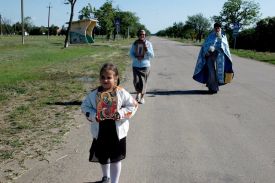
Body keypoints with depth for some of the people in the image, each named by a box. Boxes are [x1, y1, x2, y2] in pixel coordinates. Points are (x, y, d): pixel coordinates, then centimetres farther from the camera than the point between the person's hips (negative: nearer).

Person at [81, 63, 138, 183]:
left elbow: (133, 106, -6)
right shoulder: (94, 94, -7)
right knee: (102, 157, 23)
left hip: (117, 132, -3)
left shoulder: (121, 93, -12)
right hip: (100, 132, 3)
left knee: (115, 159, 10)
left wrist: (120, 114, -20)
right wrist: (95, 116, -17)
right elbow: (85, 107, 0)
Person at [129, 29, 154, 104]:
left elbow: (152, 55, -3)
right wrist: (136, 57, -14)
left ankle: (142, 97, 18)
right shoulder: (135, 43, 3)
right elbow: (131, 53, 5)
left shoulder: (148, 43, -1)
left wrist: (146, 49, -19)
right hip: (136, 65, 1)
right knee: (136, 81, -3)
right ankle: (138, 93, 28)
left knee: (143, 81, 0)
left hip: (145, 65, -1)